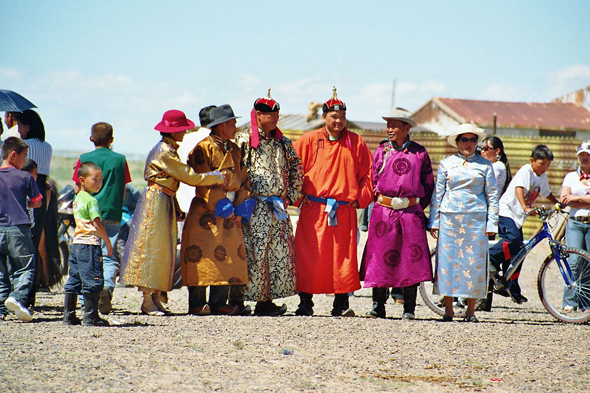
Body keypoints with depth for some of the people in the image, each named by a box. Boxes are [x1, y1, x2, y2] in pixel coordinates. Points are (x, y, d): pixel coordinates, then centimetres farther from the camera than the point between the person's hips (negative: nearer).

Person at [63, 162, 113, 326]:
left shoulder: (77, 199, 15)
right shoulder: (91, 201, -12)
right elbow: (97, 224, -16)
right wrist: (108, 243, -8)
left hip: (76, 243, 9)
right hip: (90, 245, -9)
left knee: (74, 280, 11)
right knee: (93, 280, -6)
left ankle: (68, 315, 14)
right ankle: (90, 316, -5)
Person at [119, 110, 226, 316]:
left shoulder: (170, 149, 16)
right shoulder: (165, 151, -16)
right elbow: (190, 177, -16)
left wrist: (177, 209, 13)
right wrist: (218, 177, -6)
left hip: (166, 200, 10)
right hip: (156, 201, -10)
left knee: (164, 250, 8)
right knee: (152, 249, -7)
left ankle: (155, 299, 9)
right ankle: (148, 301, -6)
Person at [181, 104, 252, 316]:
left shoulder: (234, 150, 15)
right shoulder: (203, 149, -7)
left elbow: (243, 179, 15)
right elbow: (203, 183, -13)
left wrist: (239, 208, 3)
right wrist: (221, 207, -15)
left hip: (230, 212, 7)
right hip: (206, 212, -7)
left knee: (230, 255, 2)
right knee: (202, 254, -9)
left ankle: (219, 303, 6)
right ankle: (197, 303, -5)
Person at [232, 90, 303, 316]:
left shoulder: (283, 143, 14)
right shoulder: (244, 140, -2)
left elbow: (296, 169, 18)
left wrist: (291, 195, 8)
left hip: (278, 209, 6)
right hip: (254, 207, -6)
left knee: (279, 253, 2)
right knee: (252, 253, -8)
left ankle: (266, 301, 7)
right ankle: (237, 301, -3)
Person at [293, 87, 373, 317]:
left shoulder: (356, 143, 9)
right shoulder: (308, 141, 7)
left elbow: (367, 174, 13)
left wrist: (360, 198, 3)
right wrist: (299, 196, 2)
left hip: (345, 210, 1)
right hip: (314, 210, 0)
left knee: (344, 256, -4)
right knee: (309, 257, -3)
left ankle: (341, 304, 2)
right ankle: (305, 303, 4)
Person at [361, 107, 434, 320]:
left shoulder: (420, 153, 7)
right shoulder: (381, 151, 9)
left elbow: (428, 183, 12)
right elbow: (372, 181, 13)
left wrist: (417, 206, 6)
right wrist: (380, 201, 7)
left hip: (411, 212, -1)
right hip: (383, 210, 1)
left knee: (411, 257, -3)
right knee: (380, 257, 0)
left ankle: (409, 308, 4)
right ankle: (378, 306, 8)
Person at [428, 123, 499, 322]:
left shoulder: (485, 165, 8)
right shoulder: (446, 164, 9)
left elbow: (492, 195, 8)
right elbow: (437, 194, 10)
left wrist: (492, 223, 1)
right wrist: (434, 221, 3)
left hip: (475, 219, 0)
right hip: (449, 218, 0)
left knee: (474, 263, -2)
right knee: (448, 261, -2)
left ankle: (471, 310, 6)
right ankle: (448, 309, 4)